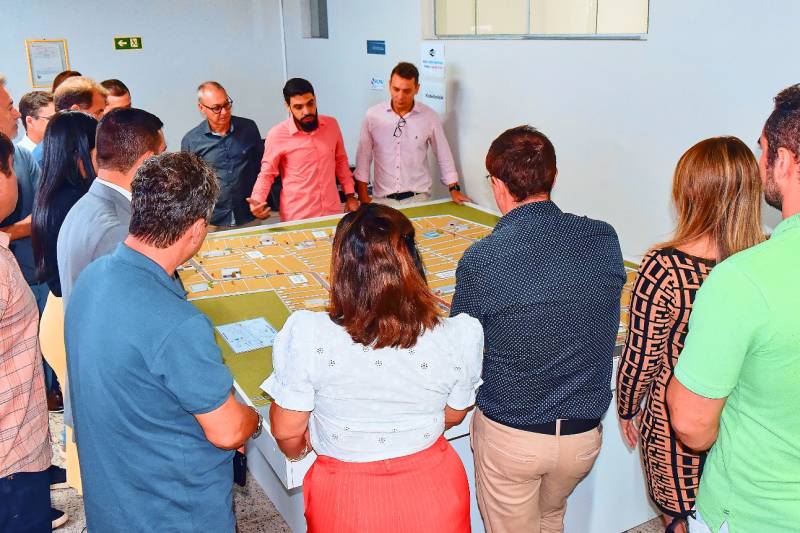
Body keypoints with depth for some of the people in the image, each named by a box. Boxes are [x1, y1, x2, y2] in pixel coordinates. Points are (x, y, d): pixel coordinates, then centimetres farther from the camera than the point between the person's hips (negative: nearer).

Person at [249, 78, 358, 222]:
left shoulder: (331, 124, -1)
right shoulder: (277, 135, -12)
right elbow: (267, 174, -3)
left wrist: (350, 195, 10)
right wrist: (257, 201, -20)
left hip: (333, 212, 4)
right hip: (298, 218, -3)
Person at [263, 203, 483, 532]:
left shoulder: (307, 336, -27)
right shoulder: (460, 336, -21)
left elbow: (286, 431, -13)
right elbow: (453, 416, -3)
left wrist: (296, 452, 11)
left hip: (347, 502, -1)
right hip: (433, 490, 2)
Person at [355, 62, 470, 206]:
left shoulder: (429, 117, -2)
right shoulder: (373, 115, -3)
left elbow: (444, 155, 8)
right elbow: (364, 157, 4)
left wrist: (454, 189, 4)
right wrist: (363, 196, 1)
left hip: (418, 198, 0)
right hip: (382, 199, 0)